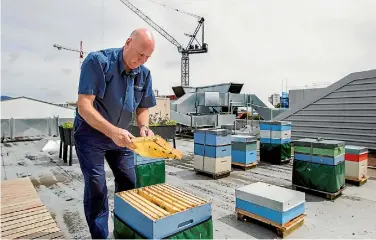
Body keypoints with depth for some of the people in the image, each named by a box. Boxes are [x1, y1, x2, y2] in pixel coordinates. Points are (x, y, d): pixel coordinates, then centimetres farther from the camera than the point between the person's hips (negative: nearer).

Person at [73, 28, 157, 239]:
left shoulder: (145, 74, -5)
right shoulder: (98, 61, -22)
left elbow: (143, 108, 3)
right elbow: (84, 106, -27)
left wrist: (144, 126, -19)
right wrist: (112, 131, -39)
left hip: (121, 135, 6)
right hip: (90, 133, -5)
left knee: (128, 184, 10)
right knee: (96, 188, -6)